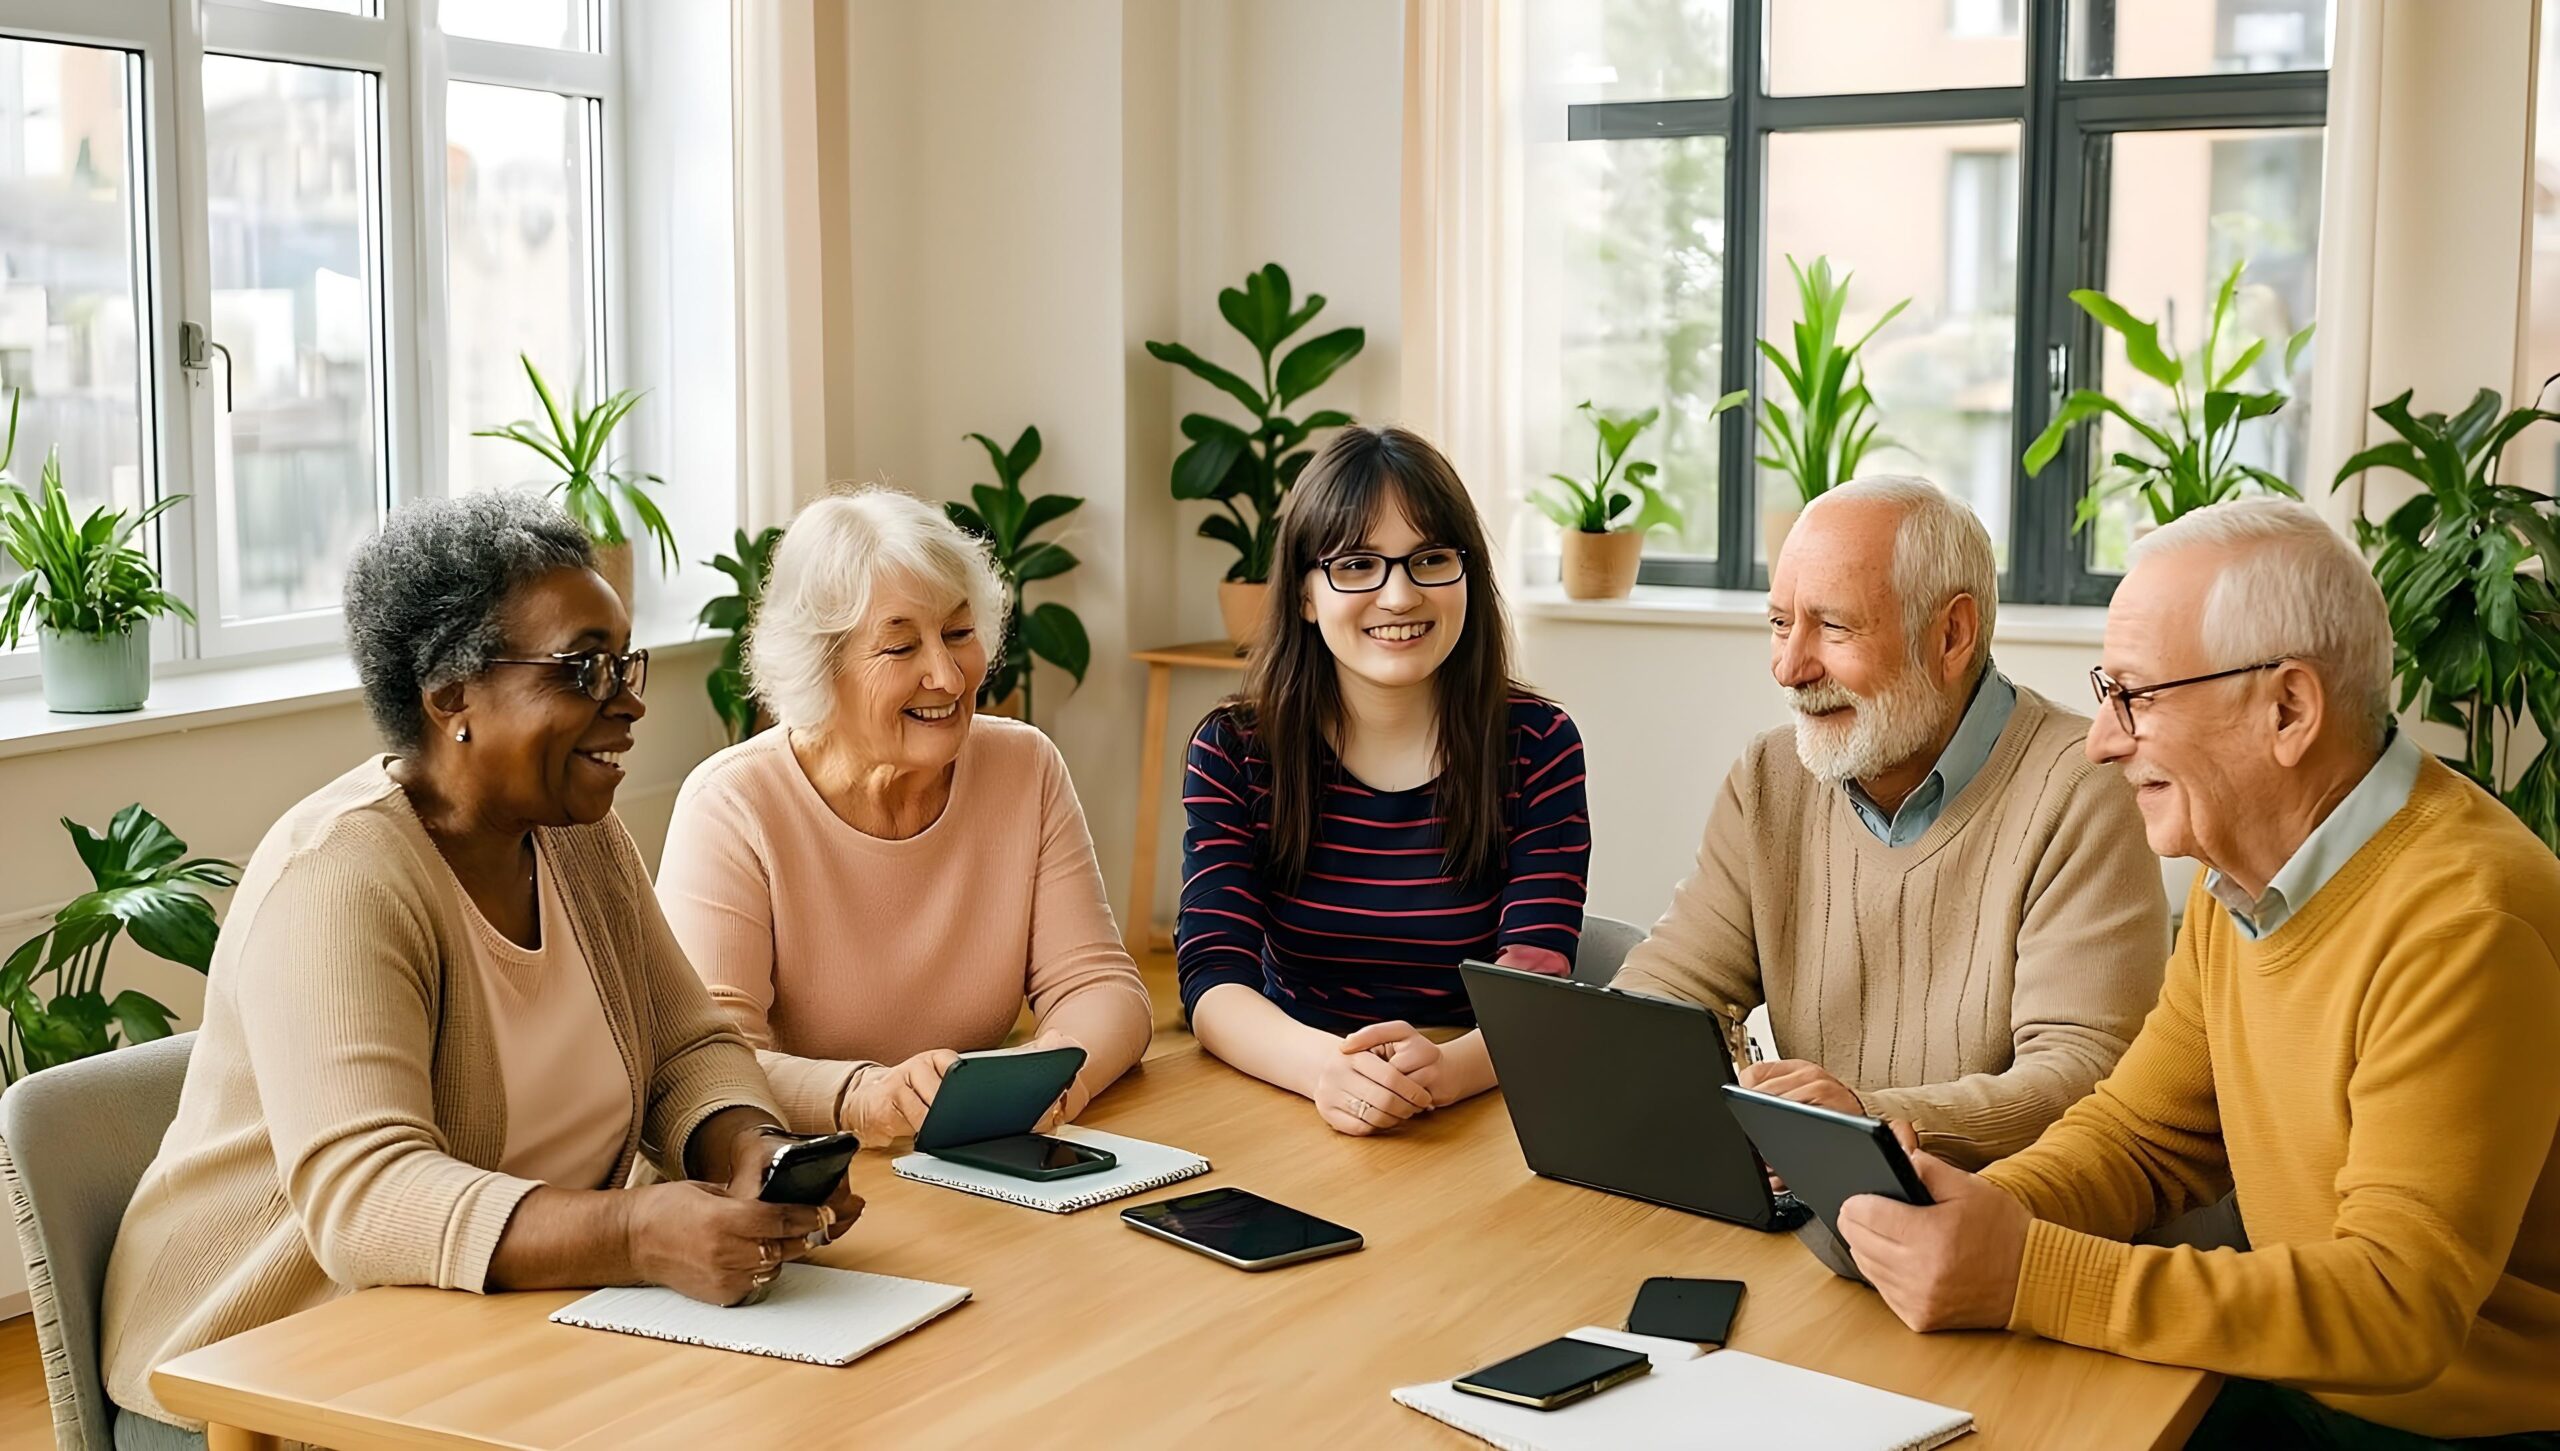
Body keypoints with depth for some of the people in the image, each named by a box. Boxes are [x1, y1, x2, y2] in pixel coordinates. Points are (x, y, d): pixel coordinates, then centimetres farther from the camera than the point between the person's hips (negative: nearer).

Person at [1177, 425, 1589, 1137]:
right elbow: (1214, 983, -10)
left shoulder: (1538, 746, -2)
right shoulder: (1235, 751, 0)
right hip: (1290, 1112, 0)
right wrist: (1326, 1066, -31)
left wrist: (1444, 1071, -32)